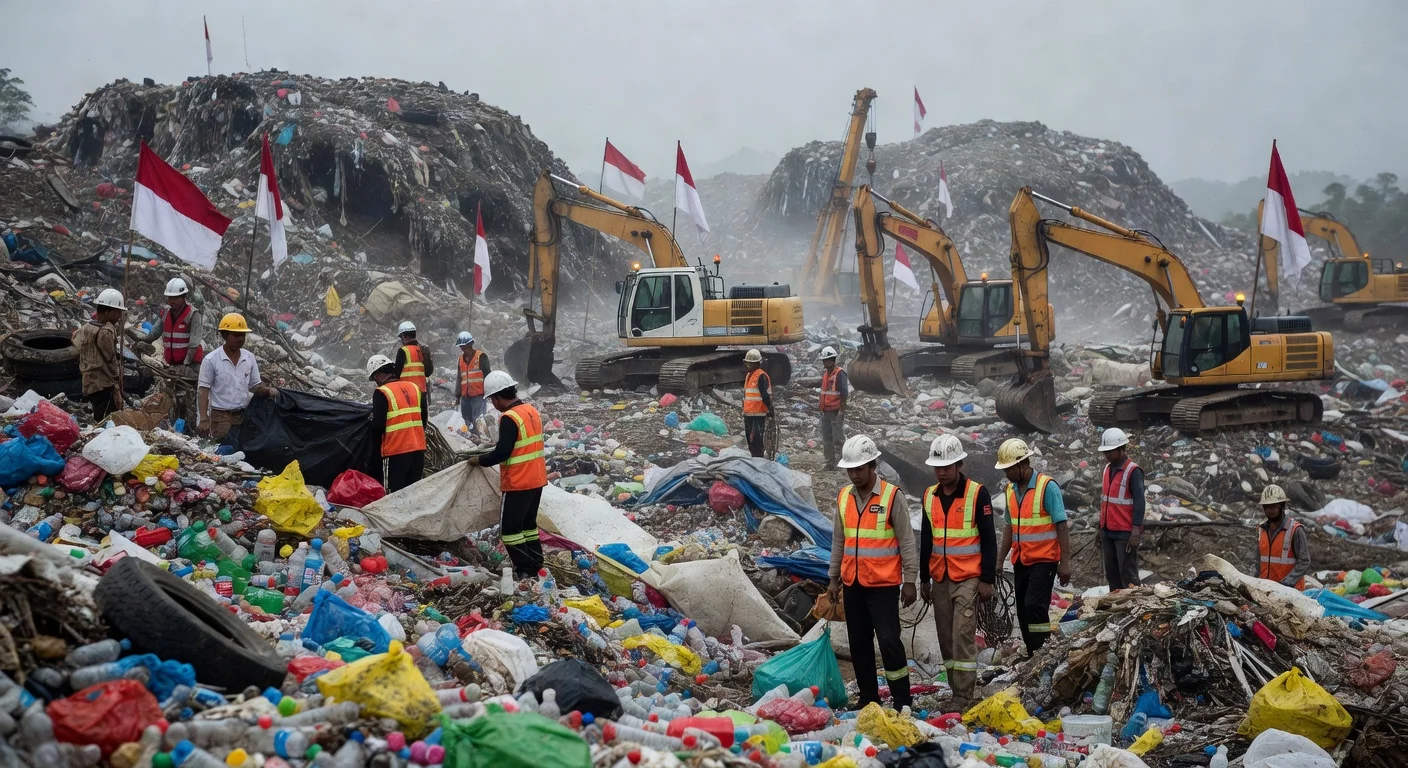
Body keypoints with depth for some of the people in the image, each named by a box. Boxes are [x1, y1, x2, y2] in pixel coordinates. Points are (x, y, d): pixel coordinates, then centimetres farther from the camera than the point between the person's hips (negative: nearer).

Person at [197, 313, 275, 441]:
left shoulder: (249, 358, 7)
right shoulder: (211, 360, -6)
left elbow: (256, 386, 13)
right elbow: (203, 391, -6)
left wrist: (268, 391, -10)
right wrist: (203, 419, -14)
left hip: (244, 415, 4)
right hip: (221, 416, -4)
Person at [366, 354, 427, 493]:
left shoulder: (381, 393, -9)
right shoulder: (414, 388, 11)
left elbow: (378, 426, -12)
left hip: (397, 450, -6)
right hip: (419, 448, 6)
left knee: (396, 492, -2)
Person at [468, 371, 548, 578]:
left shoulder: (509, 418, -19)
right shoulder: (532, 411, 8)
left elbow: (502, 452, -22)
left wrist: (480, 460, -6)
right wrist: (490, 454, 20)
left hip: (518, 483, -9)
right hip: (537, 479, 9)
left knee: (509, 527, 1)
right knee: (529, 523, 19)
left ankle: (524, 570, -1)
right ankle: (535, 565, 21)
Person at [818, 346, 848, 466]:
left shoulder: (840, 373, -11)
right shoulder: (825, 373, 14)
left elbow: (844, 393, -16)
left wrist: (842, 410, -19)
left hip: (836, 411, -8)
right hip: (826, 411, 8)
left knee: (838, 438, -7)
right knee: (826, 438, 11)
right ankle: (830, 461, 18)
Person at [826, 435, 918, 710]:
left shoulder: (892, 496, -8)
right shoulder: (843, 497, 8)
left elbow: (906, 541, -6)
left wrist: (909, 581, -7)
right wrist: (833, 578, 14)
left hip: (884, 584, -6)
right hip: (852, 584, 6)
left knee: (889, 641, -9)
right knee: (859, 643, 10)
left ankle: (902, 701, 0)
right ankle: (868, 699, 20)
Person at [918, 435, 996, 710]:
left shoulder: (977, 493, -7)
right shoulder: (929, 496, 10)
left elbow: (989, 539, -6)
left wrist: (987, 579, -9)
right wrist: (924, 579, 17)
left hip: (968, 579, -6)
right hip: (940, 580, 6)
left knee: (963, 638, -11)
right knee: (946, 640, 7)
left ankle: (963, 700, -8)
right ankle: (956, 692, 15)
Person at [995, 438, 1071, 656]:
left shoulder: (1047, 486, -12)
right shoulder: (1011, 489, 8)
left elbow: (1062, 526, -13)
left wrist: (1065, 562, -16)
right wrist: (1000, 559, 11)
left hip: (1044, 559, -7)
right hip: (1021, 560, 7)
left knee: (1035, 606, -17)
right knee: (1023, 611, 8)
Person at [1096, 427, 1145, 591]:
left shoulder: (1133, 472, -12)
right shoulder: (1108, 469, 12)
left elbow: (1139, 503, -16)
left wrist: (1136, 532, -21)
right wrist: (1101, 528, 19)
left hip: (1125, 533, -8)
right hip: (1108, 531, 8)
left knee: (1128, 576, -5)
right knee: (1111, 574, 12)